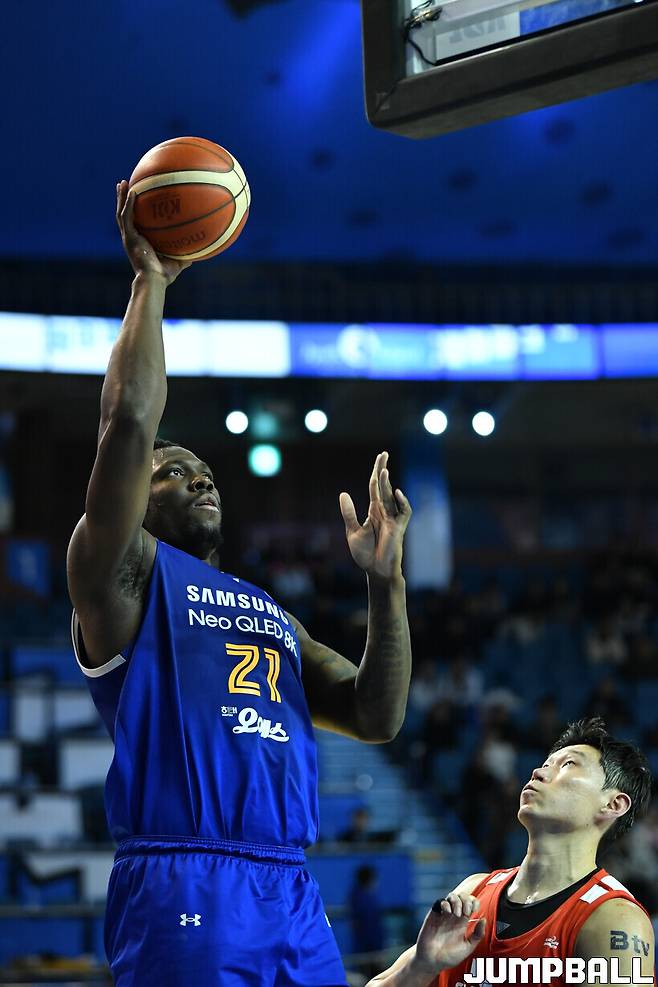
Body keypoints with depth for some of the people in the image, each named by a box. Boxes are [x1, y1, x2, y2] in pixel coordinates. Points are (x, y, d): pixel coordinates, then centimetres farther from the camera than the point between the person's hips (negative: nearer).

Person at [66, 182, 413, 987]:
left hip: (292, 894, 7)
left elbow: (377, 718, 19)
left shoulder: (273, 615, 29)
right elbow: (128, 423, -7)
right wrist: (150, 280, 2)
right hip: (181, 888, -7)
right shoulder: (127, 574, 8)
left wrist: (386, 581, 11)